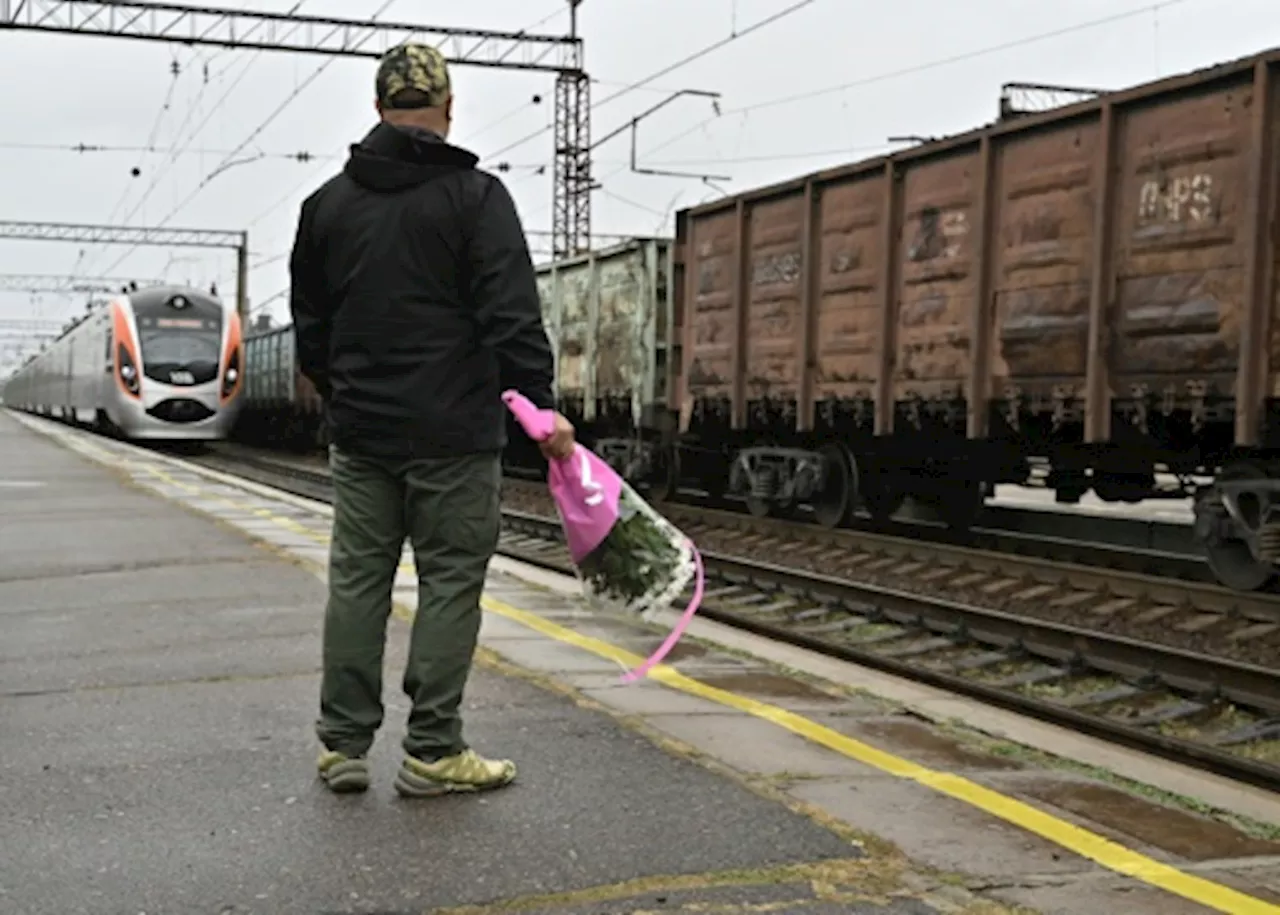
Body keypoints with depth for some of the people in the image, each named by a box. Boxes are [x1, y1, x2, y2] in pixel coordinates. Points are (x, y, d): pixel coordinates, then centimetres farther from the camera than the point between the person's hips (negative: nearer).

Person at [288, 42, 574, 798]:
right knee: (451, 583, 2)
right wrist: (540, 403, -11)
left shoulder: (329, 202, 10)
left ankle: (343, 744, 15)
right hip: (454, 434, -5)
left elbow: (310, 323, 16)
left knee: (357, 581, 10)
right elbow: (513, 317, -14)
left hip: (361, 432, 5)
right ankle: (433, 752, 6)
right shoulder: (475, 196, -6)